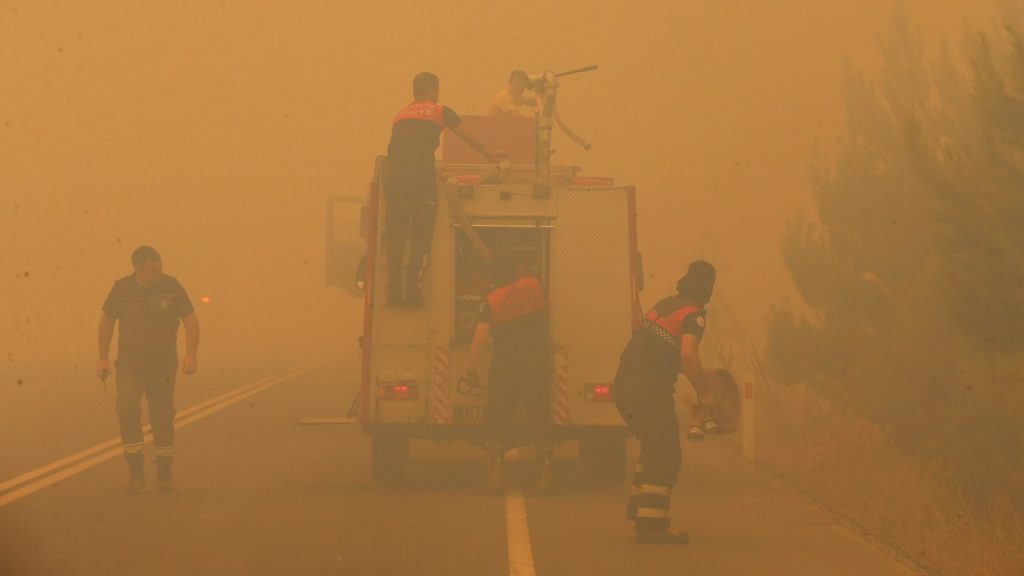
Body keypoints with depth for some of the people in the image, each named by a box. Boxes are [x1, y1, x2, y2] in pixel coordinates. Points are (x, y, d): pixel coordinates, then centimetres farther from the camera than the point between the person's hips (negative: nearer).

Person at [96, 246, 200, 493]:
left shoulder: (171, 287, -9)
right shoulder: (121, 289, -7)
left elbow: (190, 321, -6)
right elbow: (106, 321, 7)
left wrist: (191, 355, -20)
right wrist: (103, 358, 4)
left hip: (163, 362, 0)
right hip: (129, 361, 0)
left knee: (163, 416, 2)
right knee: (127, 408, -18)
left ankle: (164, 473, 17)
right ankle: (136, 471, -11)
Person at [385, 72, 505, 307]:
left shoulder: (401, 115, 25)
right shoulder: (440, 112, 15)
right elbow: (471, 140, 25)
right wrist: (492, 157, 42)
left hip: (394, 174, 3)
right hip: (422, 176, -3)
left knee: (395, 234, 7)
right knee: (420, 233, 3)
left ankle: (394, 290, 5)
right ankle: (412, 288, -1)